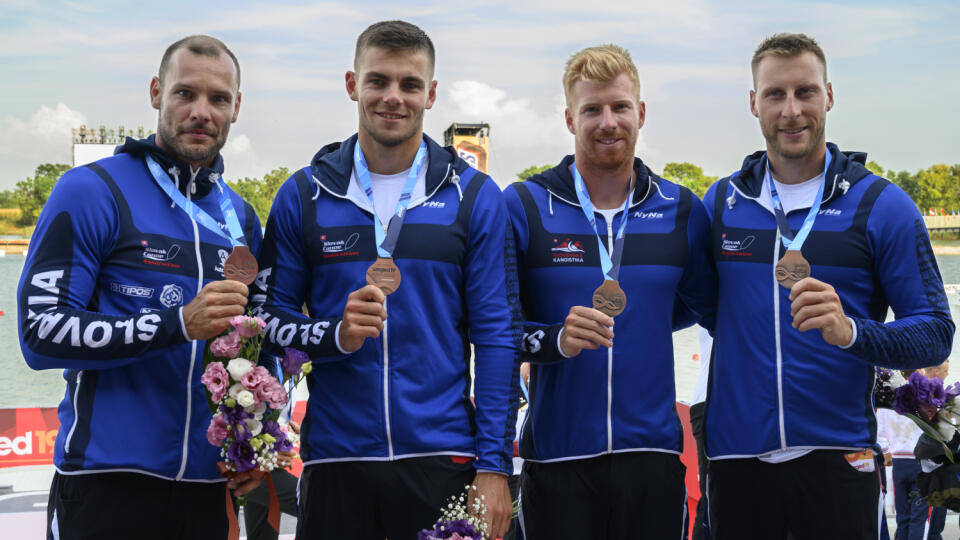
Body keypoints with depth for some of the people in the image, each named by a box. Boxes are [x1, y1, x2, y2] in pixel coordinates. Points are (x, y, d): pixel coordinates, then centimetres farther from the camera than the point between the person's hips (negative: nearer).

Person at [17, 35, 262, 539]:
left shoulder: (241, 217, 12)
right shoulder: (91, 191, -6)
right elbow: (42, 332, -14)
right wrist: (178, 323, -23)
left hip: (210, 488, 5)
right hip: (109, 485, -5)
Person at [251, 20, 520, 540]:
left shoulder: (476, 196, 2)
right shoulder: (304, 195, 4)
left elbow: (496, 335, -1)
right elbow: (270, 317, 7)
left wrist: (494, 465, -6)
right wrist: (336, 334, -14)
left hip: (443, 458, 0)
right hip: (335, 459, 1)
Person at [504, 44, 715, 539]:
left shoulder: (681, 209, 7)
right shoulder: (524, 206, -1)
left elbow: (707, 306, 18)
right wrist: (555, 339, -19)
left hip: (653, 451, 2)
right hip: (557, 455, -2)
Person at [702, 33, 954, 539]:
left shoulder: (882, 206, -2)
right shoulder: (720, 202, 6)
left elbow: (934, 334, -5)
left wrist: (850, 331, -23)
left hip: (836, 458, -2)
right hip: (735, 455, 2)